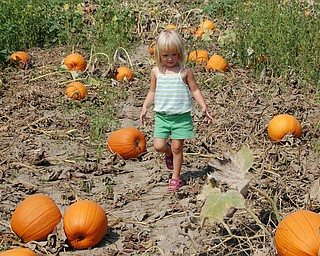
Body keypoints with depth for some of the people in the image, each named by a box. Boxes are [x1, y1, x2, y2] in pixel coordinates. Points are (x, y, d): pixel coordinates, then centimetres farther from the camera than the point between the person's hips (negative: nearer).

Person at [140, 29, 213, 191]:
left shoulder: (185, 72, -4)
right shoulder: (156, 72, 3)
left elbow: (195, 90, -1)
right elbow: (152, 92, 13)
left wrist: (204, 107, -12)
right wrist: (145, 107, 3)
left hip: (181, 116, -2)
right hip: (162, 115, 2)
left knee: (177, 147, 2)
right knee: (158, 146, -5)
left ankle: (176, 178, 17)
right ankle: (169, 154, 31)